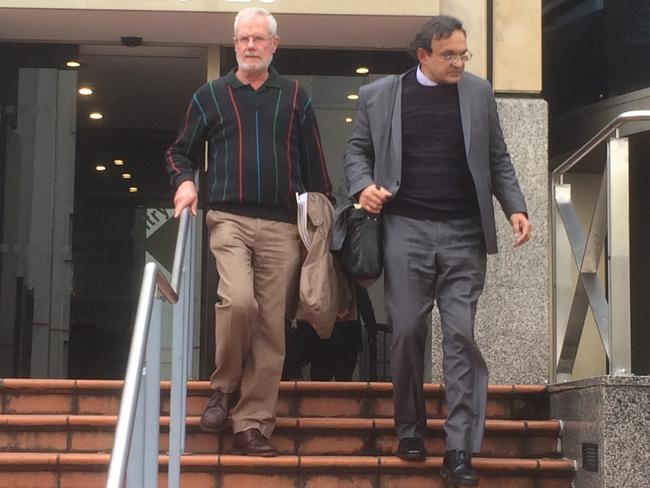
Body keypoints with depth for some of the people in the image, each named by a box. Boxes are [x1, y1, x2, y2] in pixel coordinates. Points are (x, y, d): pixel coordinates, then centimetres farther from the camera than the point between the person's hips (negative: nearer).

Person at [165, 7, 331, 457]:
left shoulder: (296, 98, 12)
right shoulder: (211, 96, 11)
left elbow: (314, 164, 14)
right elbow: (181, 151, 17)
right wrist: (185, 181, -3)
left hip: (282, 226, 1)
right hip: (230, 219, -1)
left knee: (271, 327, -2)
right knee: (238, 300, -25)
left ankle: (253, 425, 5)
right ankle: (225, 388, 0)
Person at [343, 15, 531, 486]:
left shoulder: (478, 92, 11)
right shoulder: (379, 95, 8)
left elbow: (497, 158, 13)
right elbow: (357, 150, 14)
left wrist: (515, 206, 0)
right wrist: (364, 185, -6)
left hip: (464, 234, 0)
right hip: (406, 228, 0)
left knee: (461, 336, -5)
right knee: (408, 331, 2)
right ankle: (410, 429, 20)